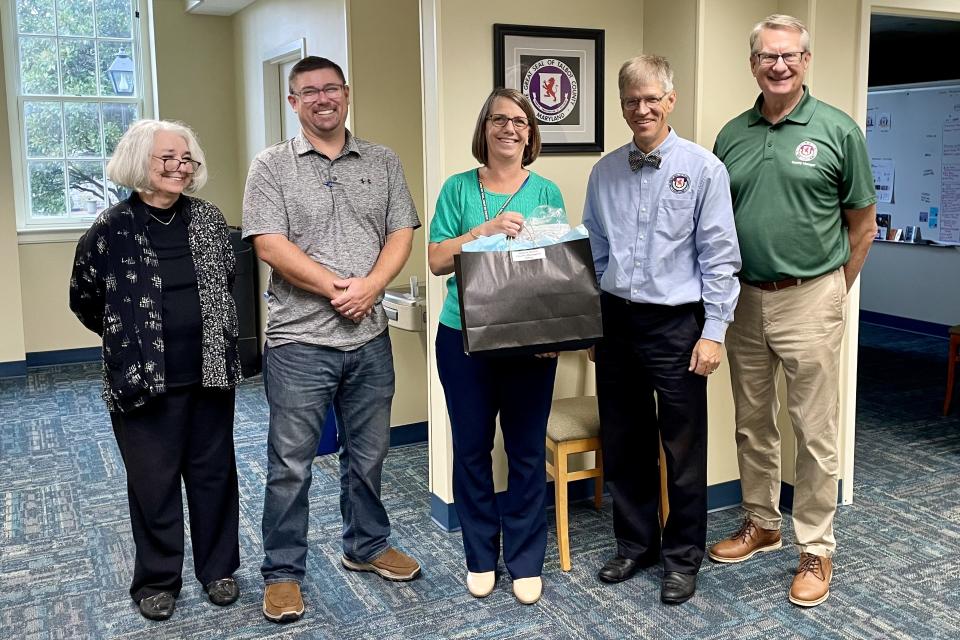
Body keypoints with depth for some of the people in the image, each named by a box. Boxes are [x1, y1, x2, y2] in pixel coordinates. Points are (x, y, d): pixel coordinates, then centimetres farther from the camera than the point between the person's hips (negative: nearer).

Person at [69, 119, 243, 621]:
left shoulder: (209, 219, 2)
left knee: (213, 473, 13)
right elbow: (85, 300, 4)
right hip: (142, 379, -3)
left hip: (210, 373, 3)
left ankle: (218, 569, 30)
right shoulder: (110, 228, -8)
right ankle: (157, 580, 26)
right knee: (154, 481, 9)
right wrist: (128, 338, 9)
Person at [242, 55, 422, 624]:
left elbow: (402, 234, 3)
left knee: (368, 454, 16)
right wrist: (336, 287, -15)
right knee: (291, 464, 5)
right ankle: (283, 572, 20)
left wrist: (368, 287, -13)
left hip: (370, 337, 3)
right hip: (300, 340, -3)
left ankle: (367, 546, 35)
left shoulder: (384, 162, 9)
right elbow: (271, 245, -10)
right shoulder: (272, 166, -1)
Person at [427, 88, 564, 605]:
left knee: (527, 451, 6)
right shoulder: (458, 188, 3)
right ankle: (480, 557, 26)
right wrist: (487, 229, -18)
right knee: (471, 448, 9)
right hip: (463, 336, 1)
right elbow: (437, 260, -4)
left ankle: (526, 562, 22)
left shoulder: (546, 191, 4)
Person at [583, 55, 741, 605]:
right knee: (623, 443, 14)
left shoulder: (702, 169, -6)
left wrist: (713, 331, -11)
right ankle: (635, 544, 33)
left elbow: (719, 257, -7)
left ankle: (683, 558, 24)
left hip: (676, 323, -4)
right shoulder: (605, 172, 7)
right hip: (616, 320, 5)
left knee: (683, 450, 6)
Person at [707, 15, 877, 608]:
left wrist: (832, 290, 3)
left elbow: (863, 223, 2)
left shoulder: (838, 130, -3)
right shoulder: (732, 135, 7)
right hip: (744, 298, 4)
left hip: (809, 300, -4)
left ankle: (816, 549, 17)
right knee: (753, 425, 16)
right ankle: (761, 523, 34)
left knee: (816, 433, 3)